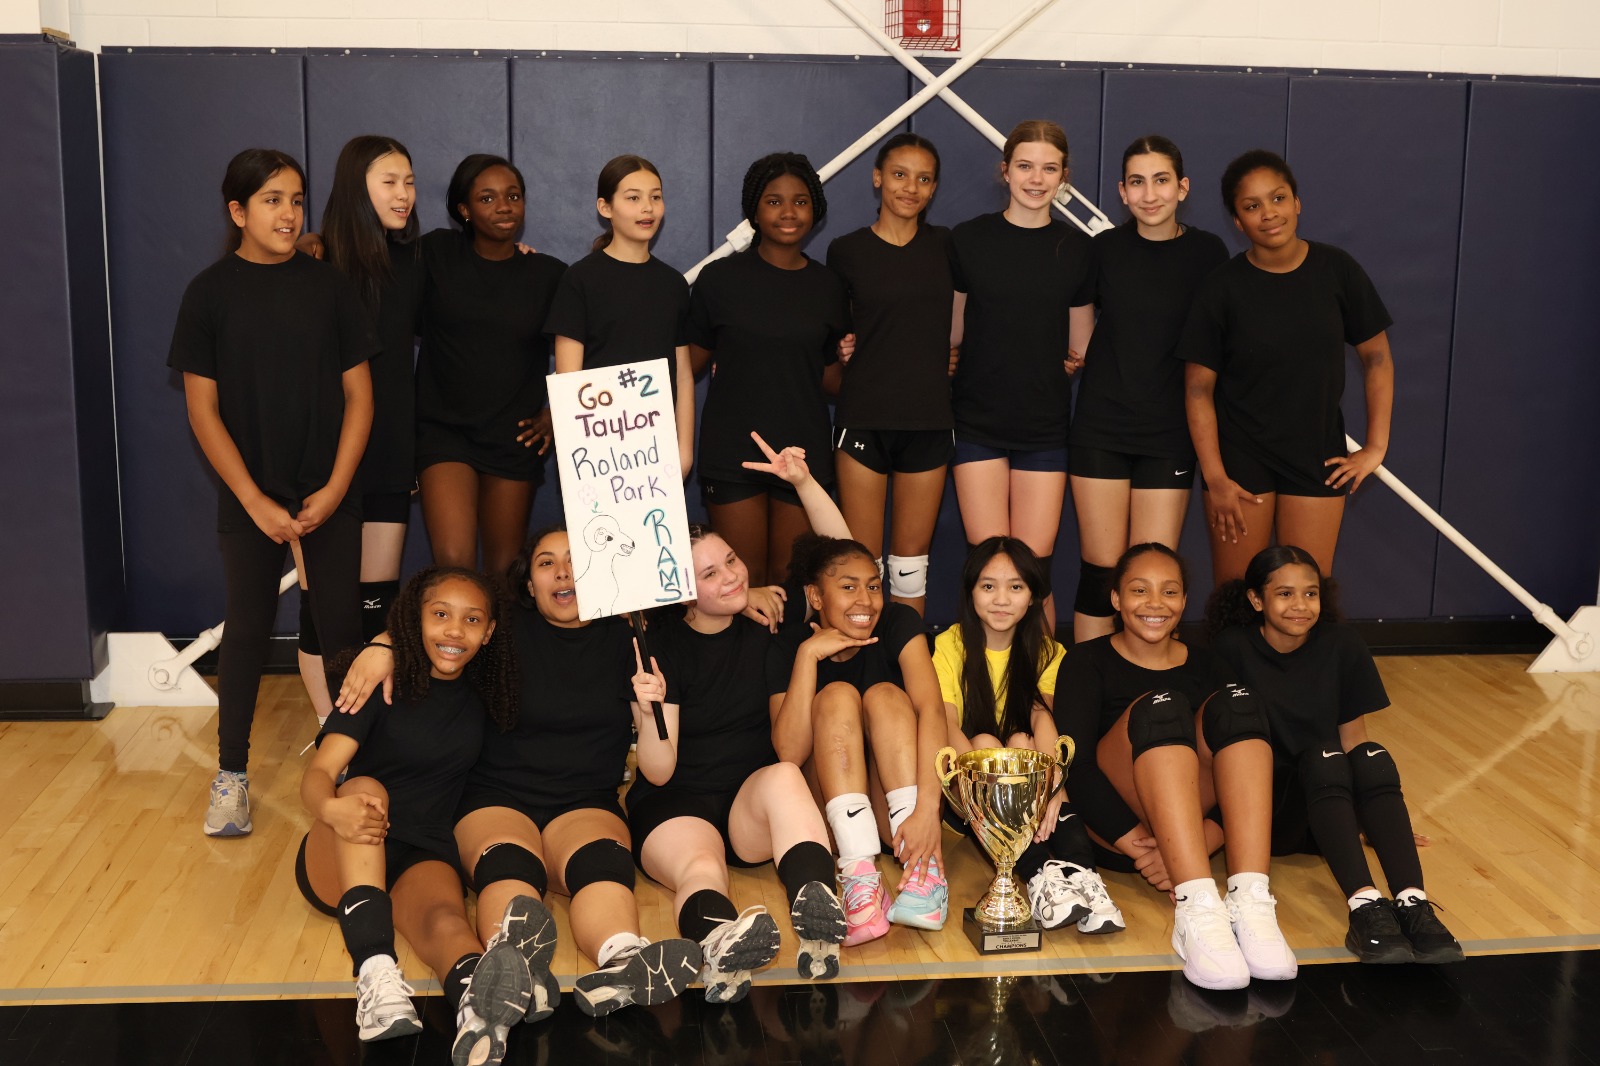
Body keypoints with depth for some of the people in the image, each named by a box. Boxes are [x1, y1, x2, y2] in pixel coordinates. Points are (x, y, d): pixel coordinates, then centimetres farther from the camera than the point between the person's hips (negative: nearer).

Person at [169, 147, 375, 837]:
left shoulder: (329, 287, 3)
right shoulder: (210, 292, -1)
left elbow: (358, 395, 3)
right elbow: (202, 410, -3)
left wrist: (334, 489, -7)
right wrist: (256, 502, -9)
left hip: (330, 493, 1)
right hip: (250, 498, -1)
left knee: (342, 624, 1)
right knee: (249, 625, 4)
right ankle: (231, 772, 16)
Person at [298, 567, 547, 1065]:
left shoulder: (482, 696, 9)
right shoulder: (383, 682, -2)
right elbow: (318, 773, -13)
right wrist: (333, 808, -36)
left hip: (424, 858, 1)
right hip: (340, 858, -1)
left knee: (444, 916, -33)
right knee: (366, 787, -33)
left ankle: (480, 1005, -71)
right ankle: (376, 975, -52)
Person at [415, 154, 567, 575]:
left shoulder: (549, 275, 3)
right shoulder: (437, 253, 0)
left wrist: (557, 413, 2)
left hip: (515, 437, 1)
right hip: (444, 430, -1)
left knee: (505, 572, 7)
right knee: (453, 564, -17)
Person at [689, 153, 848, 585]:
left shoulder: (827, 286, 7)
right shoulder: (721, 278, 0)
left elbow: (829, 375, 13)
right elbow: (691, 362, 5)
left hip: (803, 452, 2)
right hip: (732, 453, -2)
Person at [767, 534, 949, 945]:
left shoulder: (898, 623, -8)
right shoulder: (787, 649, -6)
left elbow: (931, 707, -25)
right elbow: (790, 753, -20)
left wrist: (927, 807, -40)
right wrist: (809, 654, -25)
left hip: (897, 798, 0)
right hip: (829, 804, 0)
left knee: (886, 695, -22)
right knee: (836, 696, -22)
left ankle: (923, 870, -37)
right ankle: (859, 874, -41)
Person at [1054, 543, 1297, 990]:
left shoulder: (1203, 667, 15)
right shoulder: (1087, 663, 7)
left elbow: (1239, 766, 1)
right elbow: (1073, 763, -8)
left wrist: (1203, 840, -19)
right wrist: (1130, 841, -23)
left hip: (1195, 813, 3)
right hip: (1119, 815, -3)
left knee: (1236, 703, -22)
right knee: (1161, 707, -30)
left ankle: (1251, 901, -39)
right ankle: (1197, 908, -48)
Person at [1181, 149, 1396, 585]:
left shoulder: (1337, 271, -4)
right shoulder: (1222, 288, -8)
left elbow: (1377, 357, 5)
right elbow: (1198, 388, -6)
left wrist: (1376, 446, 1)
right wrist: (1215, 478, -10)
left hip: (1318, 457, 1)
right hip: (1239, 458, -1)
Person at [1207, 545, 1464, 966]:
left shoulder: (1342, 644, 3)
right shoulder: (1232, 648, -7)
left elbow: (1353, 737, 8)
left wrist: (1384, 818, 6)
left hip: (1329, 812, 3)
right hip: (1263, 809, -3)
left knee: (1372, 757, -28)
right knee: (1321, 758, -33)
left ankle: (1413, 903, -41)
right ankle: (1364, 908, -49)